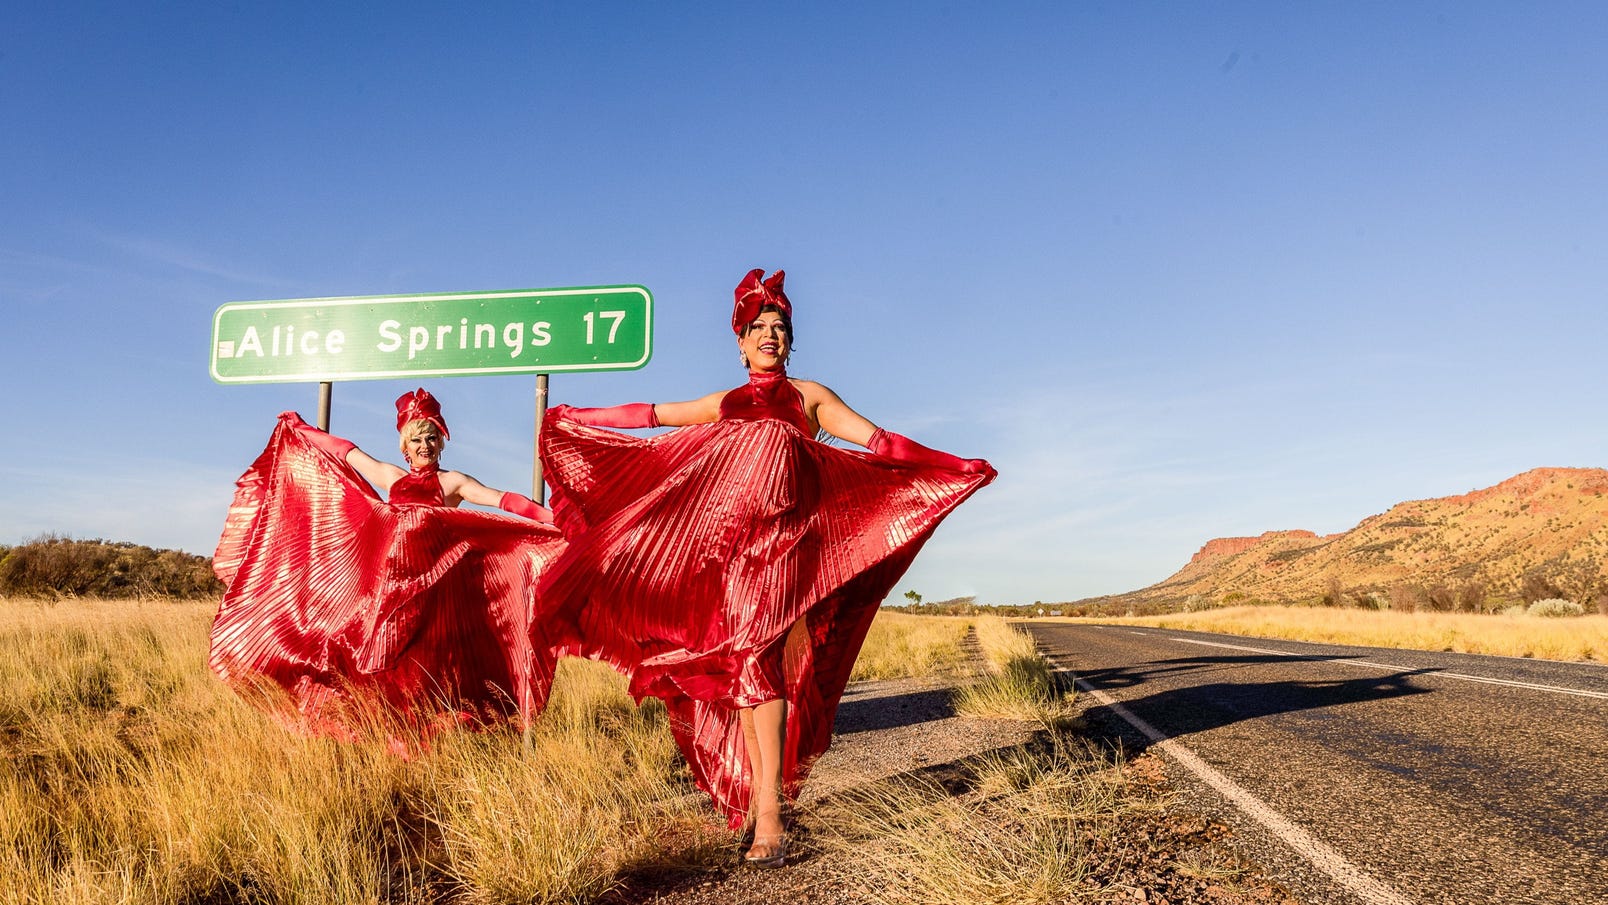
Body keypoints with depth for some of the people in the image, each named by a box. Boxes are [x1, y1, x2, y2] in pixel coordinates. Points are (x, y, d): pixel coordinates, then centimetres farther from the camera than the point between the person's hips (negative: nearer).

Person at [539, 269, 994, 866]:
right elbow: (650, 415, 27)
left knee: (757, 660, -16)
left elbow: (877, 440, 5)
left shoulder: (808, 396, 13)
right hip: (724, 542, 4)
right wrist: (578, 418, 29)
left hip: (778, 539, -4)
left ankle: (769, 815, -16)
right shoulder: (726, 404, 22)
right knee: (735, 667, 0)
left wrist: (950, 464, -5)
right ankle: (757, 796, 7)